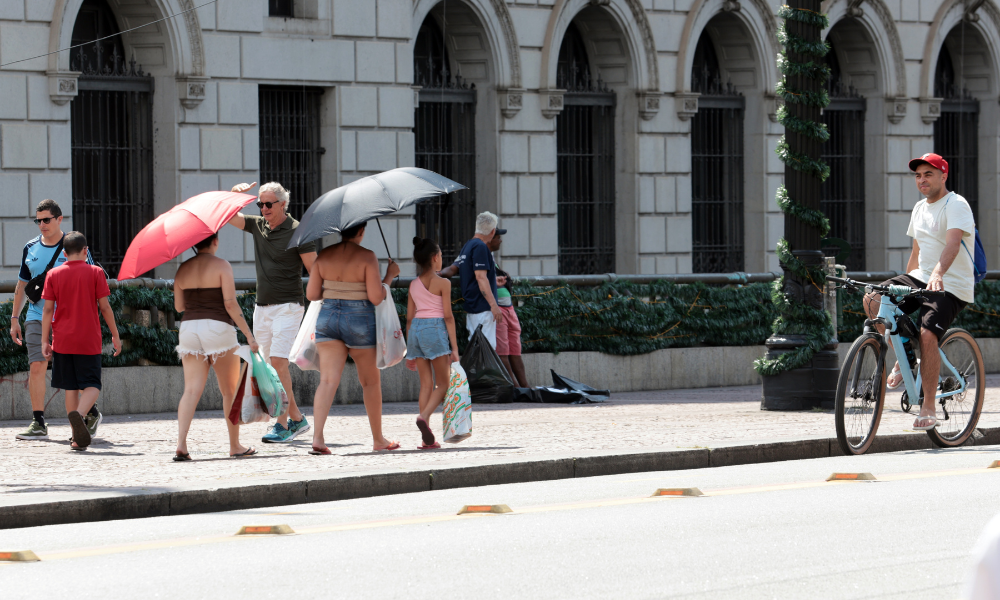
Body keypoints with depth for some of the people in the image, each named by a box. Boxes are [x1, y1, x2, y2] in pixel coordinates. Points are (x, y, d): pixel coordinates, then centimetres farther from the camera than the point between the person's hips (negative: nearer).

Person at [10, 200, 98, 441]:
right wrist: (14, 318, 14)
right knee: (36, 366, -9)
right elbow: (22, 285, 19)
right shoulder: (30, 249, 10)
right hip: (37, 318, 3)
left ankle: (91, 412, 23)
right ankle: (38, 423, -7)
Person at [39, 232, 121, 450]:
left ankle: (77, 437, 8)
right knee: (92, 386, -1)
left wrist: (44, 340, 4)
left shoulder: (54, 275, 3)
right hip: (89, 342, -2)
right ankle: (78, 414, -33)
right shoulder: (95, 272, -1)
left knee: (71, 388, 10)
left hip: (63, 341, 2)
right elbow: (104, 307, -3)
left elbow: (48, 309, 0)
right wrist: (115, 336, 5)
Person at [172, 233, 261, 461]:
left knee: (192, 390, -2)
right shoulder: (221, 266, -6)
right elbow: (230, 304, -12)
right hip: (218, 329, -4)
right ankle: (235, 446, 17)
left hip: (189, 329, 4)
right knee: (230, 391, 10)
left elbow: (179, 306, 13)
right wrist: (249, 336, -8)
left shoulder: (183, 269, 8)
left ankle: (181, 444, -18)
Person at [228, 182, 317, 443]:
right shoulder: (257, 226, 10)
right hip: (262, 307, 7)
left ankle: (282, 424, -15)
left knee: (278, 362, -16)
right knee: (273, 367, 7)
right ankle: (297, 418, 17)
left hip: (287, 306, -7)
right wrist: (235, 194, -8)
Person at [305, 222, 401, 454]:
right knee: (371, 381, 15)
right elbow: (376, 297, -14)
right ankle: (378, 439, 28)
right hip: (359, 321, -3)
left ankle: (317, 437, -23)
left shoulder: (324, 256, 0)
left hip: (328, 318, 3)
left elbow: (312, 294, 2)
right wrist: (389, 276, 1)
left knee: (328, 380, -4)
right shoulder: (367, 257, -12)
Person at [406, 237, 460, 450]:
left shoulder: (413, 285, 12)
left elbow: (409, 318, 13)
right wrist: (454, 347, -5)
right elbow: (448, 316, -7)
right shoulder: (442, 283, -4)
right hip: (435, 329, -5)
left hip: (416, 329, 5)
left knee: (426, 383, 7)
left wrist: (409, 351, 18)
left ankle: (427, 439, 1)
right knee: (442, 383, 2)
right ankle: (424, 416, -25)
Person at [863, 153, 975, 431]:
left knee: (927, 335, -27)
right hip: (920, 278, 8)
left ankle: (929, 408, -17)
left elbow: (953, 243, -29)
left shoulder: (956, 205, -12)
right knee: (873, 299, -13)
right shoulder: (920, 209, 15)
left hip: (952, 286, -8)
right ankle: (905, 358, 4)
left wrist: (938, 273, -46)